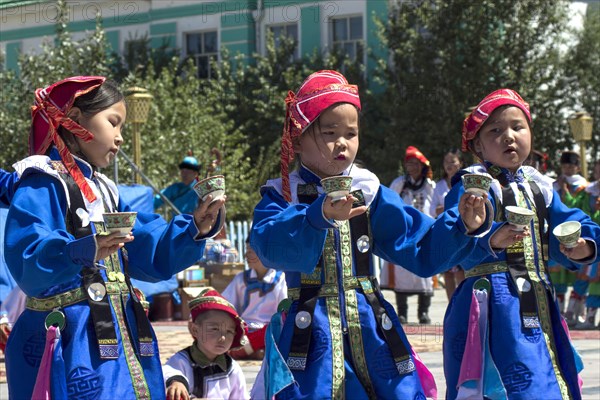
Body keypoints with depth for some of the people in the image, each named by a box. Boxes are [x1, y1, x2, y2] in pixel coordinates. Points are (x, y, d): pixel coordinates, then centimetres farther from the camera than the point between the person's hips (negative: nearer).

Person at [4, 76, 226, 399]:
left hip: (120, 337, 9)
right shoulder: (41, 183, -8)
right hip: (68, 344, -9)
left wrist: (194, 228, 5)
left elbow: (152, 257, 19)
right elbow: (27, 264, -23)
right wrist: (82, 251, -39)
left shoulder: (104, 191, 19)